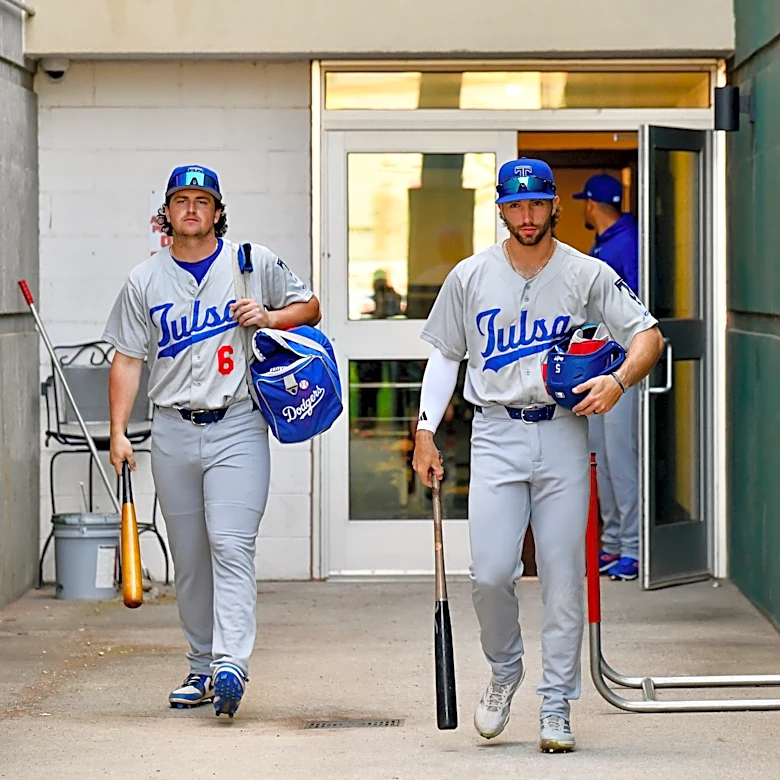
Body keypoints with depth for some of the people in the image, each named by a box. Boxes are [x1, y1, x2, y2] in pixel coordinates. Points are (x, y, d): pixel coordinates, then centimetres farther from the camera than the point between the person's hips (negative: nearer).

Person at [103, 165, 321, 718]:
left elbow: (311, 307, 15)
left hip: (237, 427, -3)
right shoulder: (145, 279, 10)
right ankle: (203, 665, 17)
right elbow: (127, 360, 10)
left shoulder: (255, 262, 6)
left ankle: (231, 662, -25)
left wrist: (270, 317, -6)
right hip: (173, 431, 3)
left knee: (231, 546, -16)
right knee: (190, 557, 8)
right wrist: (119, 431, 0)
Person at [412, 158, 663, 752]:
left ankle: (557, 709, 7)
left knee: (563, 579, -1)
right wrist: (425, 430, 5)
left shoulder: (587, 275, 2)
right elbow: (444, 355, 13)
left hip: (564, 435, 0)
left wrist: (617, 381, -17)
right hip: (496, 435, 1)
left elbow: (649, 335, 2)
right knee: (491, 573, -11)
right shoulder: (470, 276, 6)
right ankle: (505, 670, 17)